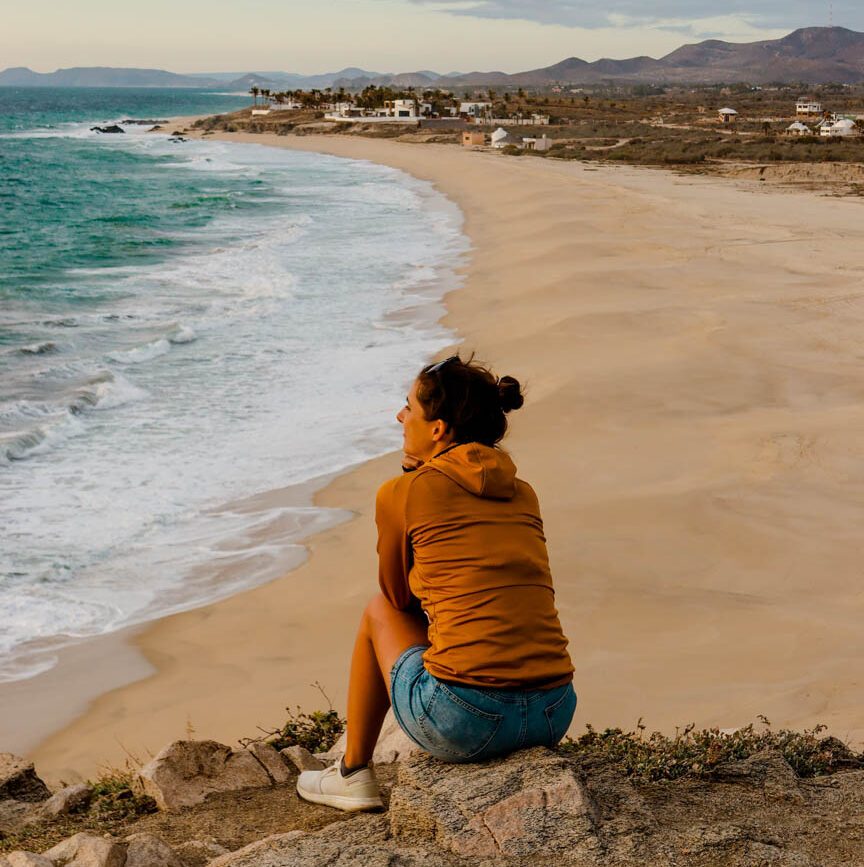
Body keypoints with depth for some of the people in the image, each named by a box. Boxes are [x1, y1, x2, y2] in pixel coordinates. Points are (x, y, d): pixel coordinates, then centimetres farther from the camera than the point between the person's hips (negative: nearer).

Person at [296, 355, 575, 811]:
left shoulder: (401, 494, 1)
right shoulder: (523, 495, 15)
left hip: (466, 721, -5)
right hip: (554, 717, 5)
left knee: (378, 611, 25)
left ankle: (353, 773, 33)